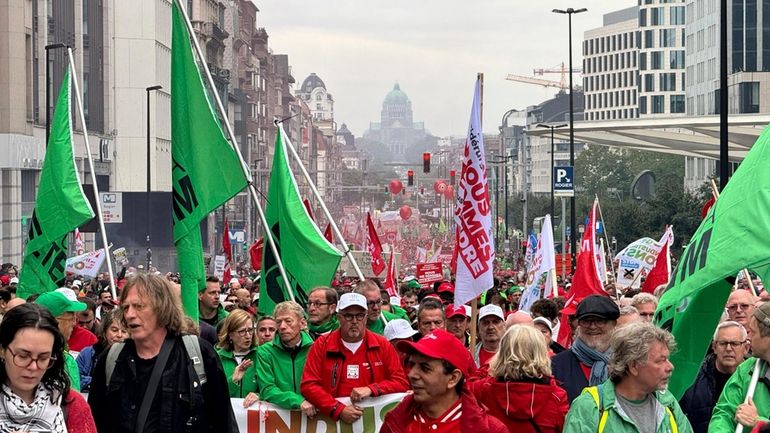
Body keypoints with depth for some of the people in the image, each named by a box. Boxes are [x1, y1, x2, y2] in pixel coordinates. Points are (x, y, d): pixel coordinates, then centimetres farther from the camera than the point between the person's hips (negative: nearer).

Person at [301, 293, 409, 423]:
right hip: (334, 420, 0)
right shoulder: (322, 345, 5)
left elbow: (401, 382, 7)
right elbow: (308, 385, 0)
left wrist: (371, 389, -9)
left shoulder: (382, 345, 8)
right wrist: (338, 410, -10)